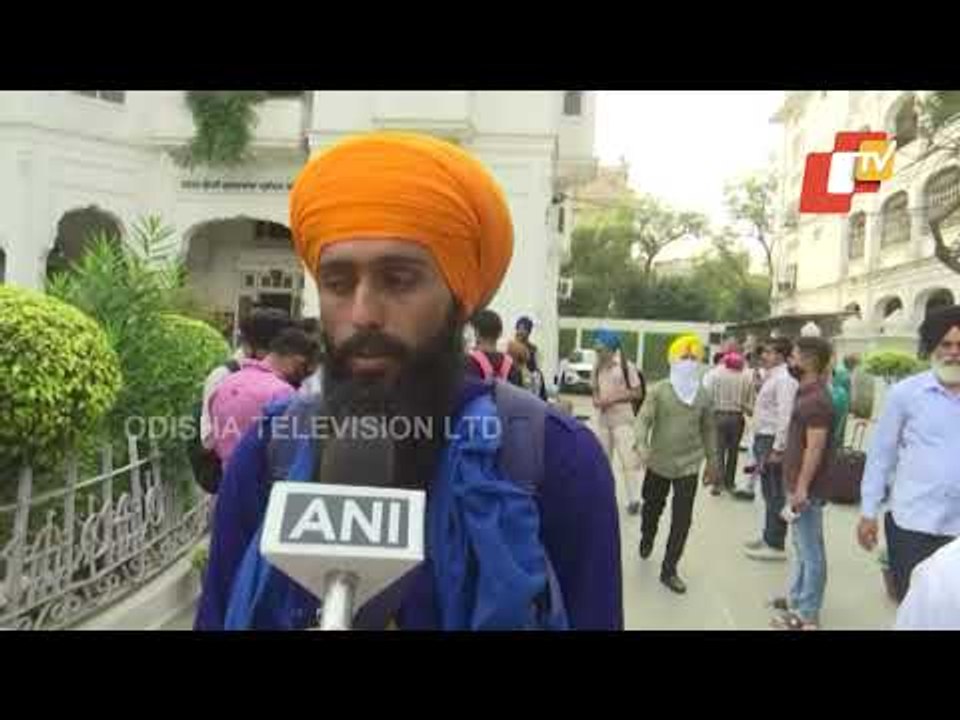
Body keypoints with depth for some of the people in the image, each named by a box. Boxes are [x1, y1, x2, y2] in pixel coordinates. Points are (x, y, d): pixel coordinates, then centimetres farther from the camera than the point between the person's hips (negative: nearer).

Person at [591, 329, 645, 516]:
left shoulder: (626, 366, -10)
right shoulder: (598, 368, 6)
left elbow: (638, 394, -9)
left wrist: (613, 399, -17)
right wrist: (596, 400, -6)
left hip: (622, 419, -6)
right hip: (603, 419, 6)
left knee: (629, 459, -7)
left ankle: (633, 500, 1)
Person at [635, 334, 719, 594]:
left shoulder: (703, 395, 1)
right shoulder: (659, 391, -9)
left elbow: (709, 430, 9)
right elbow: (644, 419, -16)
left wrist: (712, 461, 11)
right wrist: (642, 446, -32)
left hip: (689, 465, 1)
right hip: (659, 463, -1)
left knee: (682, 519, -2)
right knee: (652, 508, 18)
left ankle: (668, 570, 10)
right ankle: (646, 539, 51)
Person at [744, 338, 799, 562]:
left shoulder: (784, 379, -16)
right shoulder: (771, 377, 14)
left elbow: (785, 417, -22)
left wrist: (777, 449, -23)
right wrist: (760, 444, 17)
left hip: (772, 440, -10)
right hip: (763, 438, 10)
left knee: (776, 494, -1)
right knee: (769, 493, 18)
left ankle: (775, 545, 8)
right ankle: (768, 537, 30)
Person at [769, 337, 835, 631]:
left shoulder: (816, 399, -20)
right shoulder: (807, 392, 11)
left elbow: (815, 448, -23)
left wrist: (801, 488, -22)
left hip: (806, 488, -10)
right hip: (797, 483, 10)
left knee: (810, 551, 0)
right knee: (801, 547, 20)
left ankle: (808, 614, 10)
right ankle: (797, 598, 33)